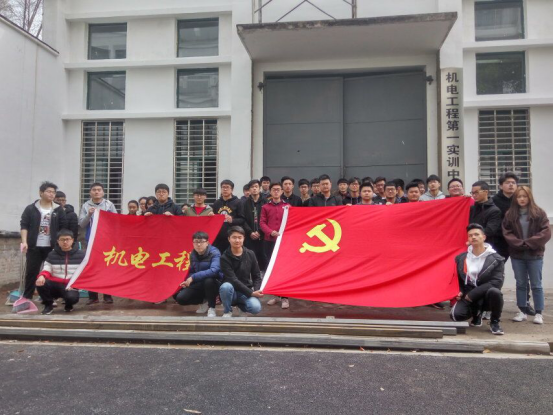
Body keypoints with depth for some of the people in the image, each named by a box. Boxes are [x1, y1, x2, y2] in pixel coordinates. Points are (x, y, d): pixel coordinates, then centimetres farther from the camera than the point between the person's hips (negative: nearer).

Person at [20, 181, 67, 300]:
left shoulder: (59, 210, 6)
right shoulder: (31, 209, 2)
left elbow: (63, 228, 7)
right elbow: (24, 226, 0)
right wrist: (24, 242, -10)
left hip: (52, 247, 1)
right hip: (34, 247, -1)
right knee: (31, 272, 2)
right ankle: (27, 298, 12)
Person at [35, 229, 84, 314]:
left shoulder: (80, 255, 2)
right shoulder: (52, 254, 10)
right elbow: (47, 269, 7)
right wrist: (42, 276, -20)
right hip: (55, 284, 3)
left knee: (72, 297, -36)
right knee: (40, 283, -29)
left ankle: (68, 304, 7)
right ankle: (48, 305, 0)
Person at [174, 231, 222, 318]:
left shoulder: (214, 253, -19)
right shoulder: (193, 254, 1)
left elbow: (214, 270, -35)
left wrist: (193, 278, -33)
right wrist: (188, 281, -8)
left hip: (214, 283, -6)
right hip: (199, 284, 6)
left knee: (208, 280, -39)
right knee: (180, 298, -11)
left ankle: (211, 308, -15)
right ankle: (205, 300, 13)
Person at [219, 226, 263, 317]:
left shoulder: (250, 254, -1)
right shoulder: (225, 257, -12)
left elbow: (257, 276, 4)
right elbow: (232, 279, -20)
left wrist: (255, 291, -14)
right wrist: (251, 293, -23)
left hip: (246, 292, 3)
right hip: (232, 291, -2)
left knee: (256, 308, -27)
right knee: (226, 286, -37)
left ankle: (241, 304, 11)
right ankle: (227, 312, -7)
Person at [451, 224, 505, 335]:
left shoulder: (496, 259, -7)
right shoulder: (461, 258, 4)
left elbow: (497, 282, -16)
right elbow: (457, 278, 17)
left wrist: (472, 294, -19)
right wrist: (460, 292, -4)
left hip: (486, 296, -3)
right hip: (468, 297, 3)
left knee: (494, 291, -37)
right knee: (456, 315, -23)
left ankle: (494, 322, -8)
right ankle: (476, 314, 15)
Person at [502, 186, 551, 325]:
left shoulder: (539, 213, -2)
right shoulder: (510, 214, 4)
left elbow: (546, 232, -8)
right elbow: (507, 232, -1)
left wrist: (529, 243, -16)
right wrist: (519, 243, -14)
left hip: (535, 254, -2)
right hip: (517, 255, 2)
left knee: (536, 285, 4)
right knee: (521, 284, 10)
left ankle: (539, 313, 13)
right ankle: (522, 311, 19)